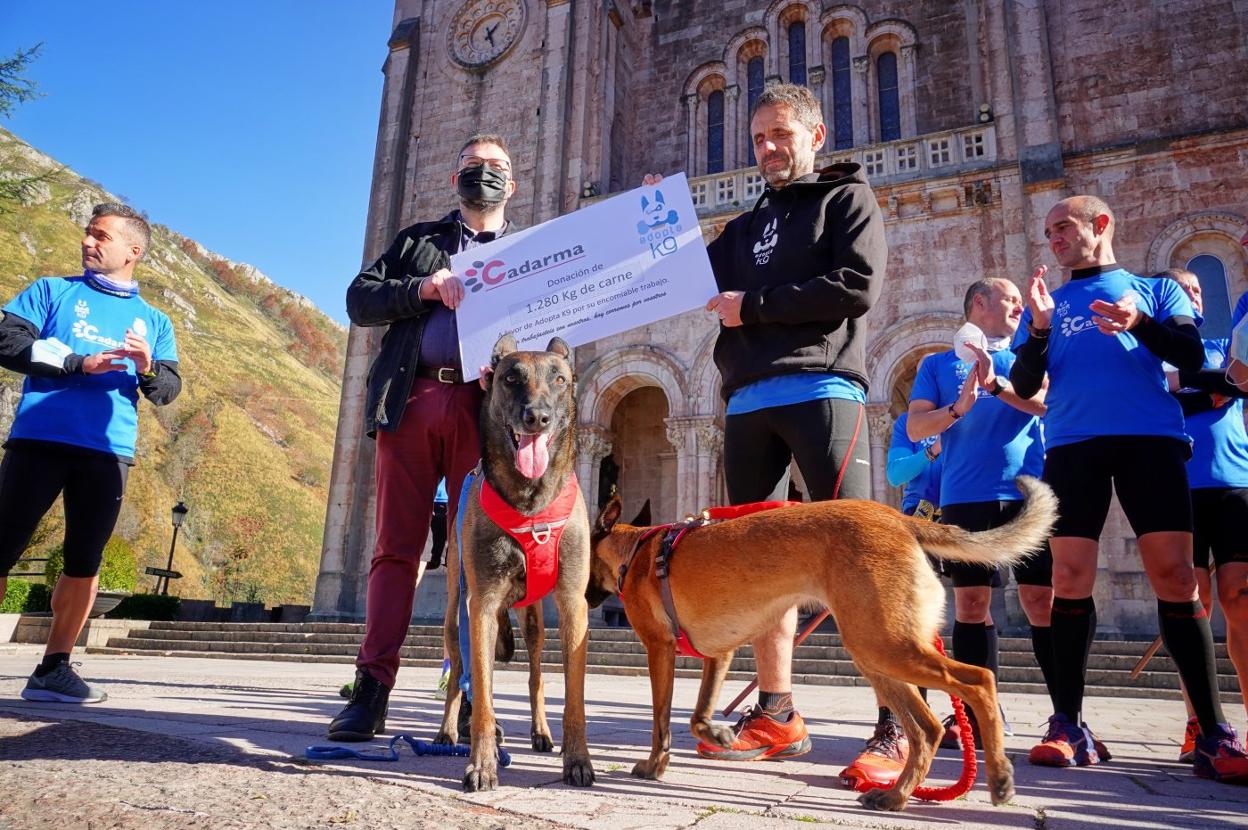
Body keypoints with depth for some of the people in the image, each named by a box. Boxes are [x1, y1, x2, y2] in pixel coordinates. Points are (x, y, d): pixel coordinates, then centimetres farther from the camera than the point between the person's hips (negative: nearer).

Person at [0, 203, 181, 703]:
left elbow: (169, 390, 9)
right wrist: (78, 363, -12)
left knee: (85, 562, 2)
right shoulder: (52, 291, 13)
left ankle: (53, 668, 11)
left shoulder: (153, 321, 16)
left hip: (109, 451, 2)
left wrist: (148, 369, -14)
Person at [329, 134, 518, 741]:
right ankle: (372, 686, 3)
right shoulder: (418, 240, 23)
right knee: (396, 547, -1)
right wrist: (427, 287, -6)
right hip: (410, 400, 1)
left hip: (485, 408, -1)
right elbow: (360, 300, 11)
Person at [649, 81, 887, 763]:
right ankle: (776, 714, 11)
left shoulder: (846, 197, 11)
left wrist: (751, 306, -5)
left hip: (820, 391, -6)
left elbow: (858, 286, -6)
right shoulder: (749, 225, 29)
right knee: (761, 555, 4)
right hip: (748, 403, 7)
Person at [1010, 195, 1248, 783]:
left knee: (1176, 577, -9)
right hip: (1072, 444, 1)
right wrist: (1039, 329, -5)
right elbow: (1024, 387, 12)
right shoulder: (1047, 303, 22)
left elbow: (1191, 355, 4)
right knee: (1070, 581, -6)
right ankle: (1068, 726, 0)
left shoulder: (1154, 288, 19)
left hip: (1150, 440, -1)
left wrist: (1140, 324, -15)